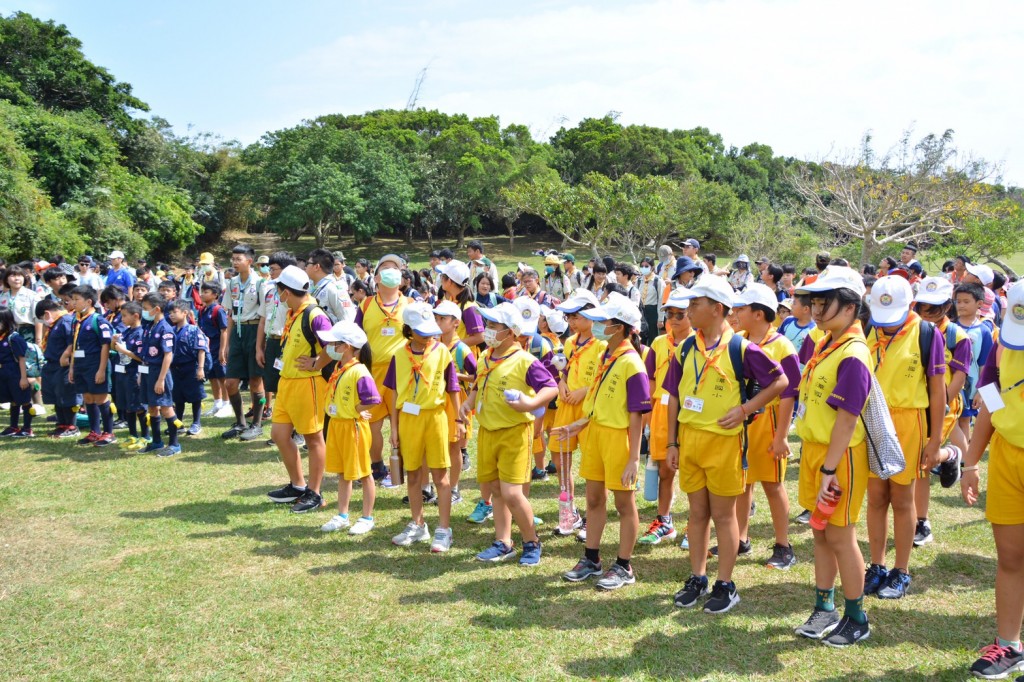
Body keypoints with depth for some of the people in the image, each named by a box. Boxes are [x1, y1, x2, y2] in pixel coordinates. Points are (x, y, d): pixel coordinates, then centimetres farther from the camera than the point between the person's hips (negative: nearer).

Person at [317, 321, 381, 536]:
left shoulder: (359, 372, -22)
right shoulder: (338, 369, 6)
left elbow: (373, 400, -26)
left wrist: (356, 410, -16)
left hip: (354, 426, -9)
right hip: (336, 424, 9)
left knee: (363, 474, 4)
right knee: (342, 473, 16)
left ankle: (367, 518, 15)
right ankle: (342, 516, 27)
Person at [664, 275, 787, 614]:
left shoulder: (740, 348, -9)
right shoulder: (685, 349, 6)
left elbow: (780, 382, -5)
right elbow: (674, 396, 10)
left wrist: (744, 409, -12)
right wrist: (672, 442, 7)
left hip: (723, 440, -5)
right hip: (689, 438, 5)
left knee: (723, 515, 4)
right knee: (697, 512, 13)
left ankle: (726, 586, 15)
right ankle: (697, 579, 24)